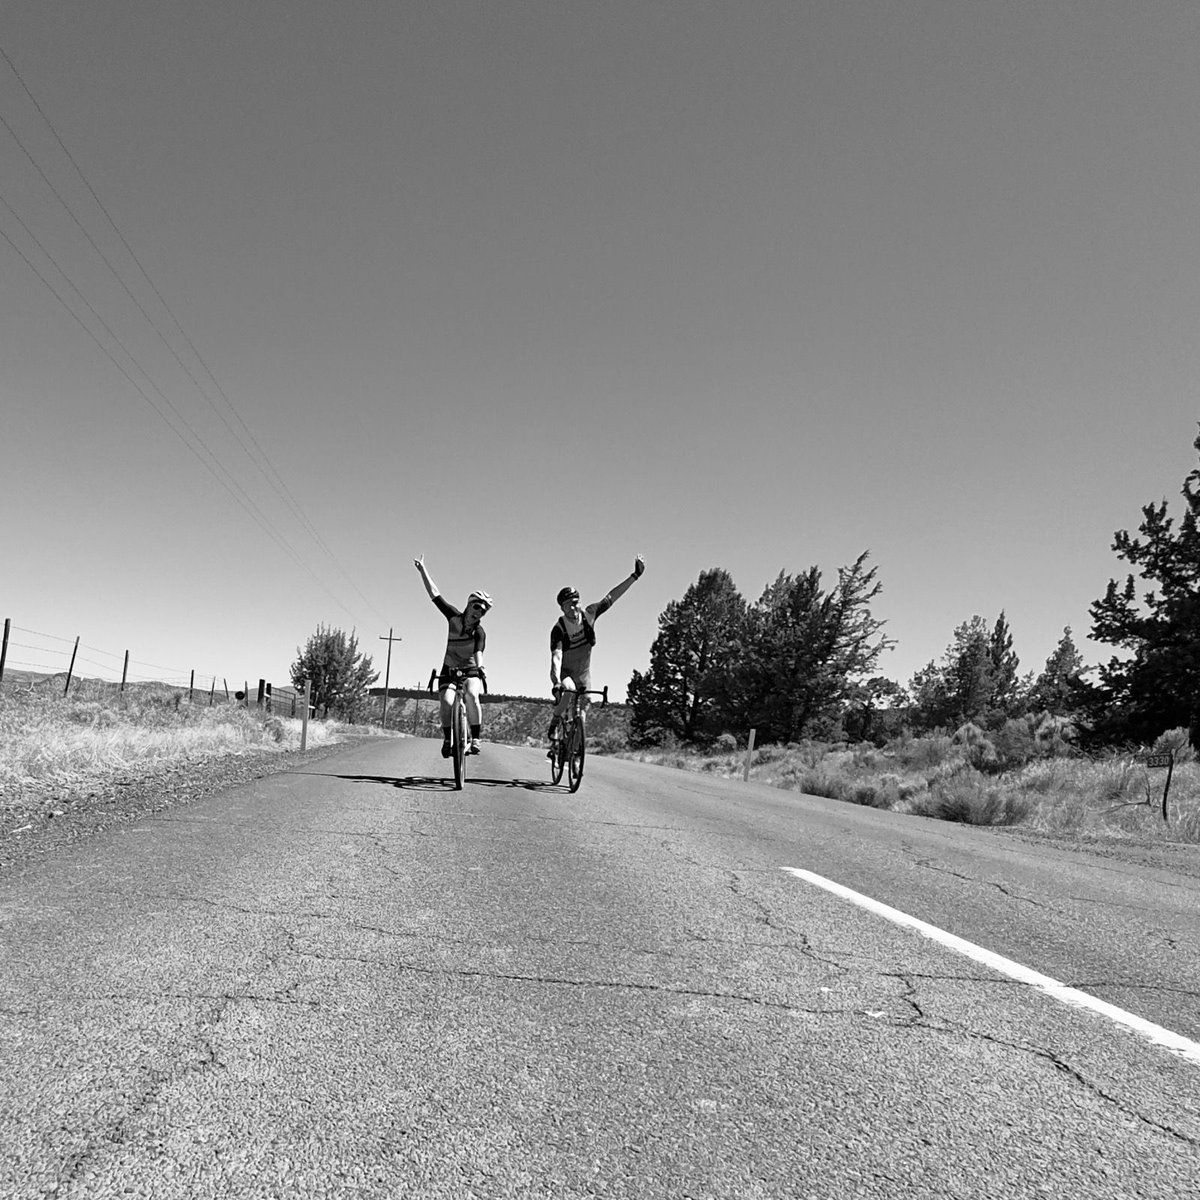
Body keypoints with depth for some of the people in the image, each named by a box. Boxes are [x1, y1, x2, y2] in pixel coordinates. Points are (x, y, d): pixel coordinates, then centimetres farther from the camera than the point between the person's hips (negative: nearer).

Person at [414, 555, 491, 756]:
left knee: (472, 695, -31)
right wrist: (422, 570, -10)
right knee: (447, 702, -22)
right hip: (449, 670, 2)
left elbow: (478, 653, -30)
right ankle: (447, 740, -6)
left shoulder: (479, 633, -13)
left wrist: (480, 668, -51)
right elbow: (434, 594, -6)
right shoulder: (454, 617, -6)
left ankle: (475, 739, -24)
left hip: (470, 671, -2)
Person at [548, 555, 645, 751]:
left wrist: (635, 576, -21)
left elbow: (611, 598, -15)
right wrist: (556, 683, -55)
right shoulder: (559, 628, -27)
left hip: (583, 673, 4)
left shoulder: (588, 615, -17)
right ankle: (553, 726, -11)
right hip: (565, 672, -4)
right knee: (568, 690, -33)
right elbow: (556, 657, -39)